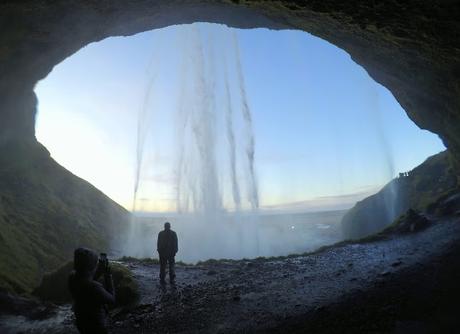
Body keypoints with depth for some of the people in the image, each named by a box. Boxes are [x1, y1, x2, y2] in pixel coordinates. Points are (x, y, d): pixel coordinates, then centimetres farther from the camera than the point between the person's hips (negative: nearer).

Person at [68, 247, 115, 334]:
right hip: (96, 326, -6)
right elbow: (111, 299, -20)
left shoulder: (72, 277, -18)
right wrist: (108, 275, -18)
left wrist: (99, 271, -6)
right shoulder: (94, 287, -39)